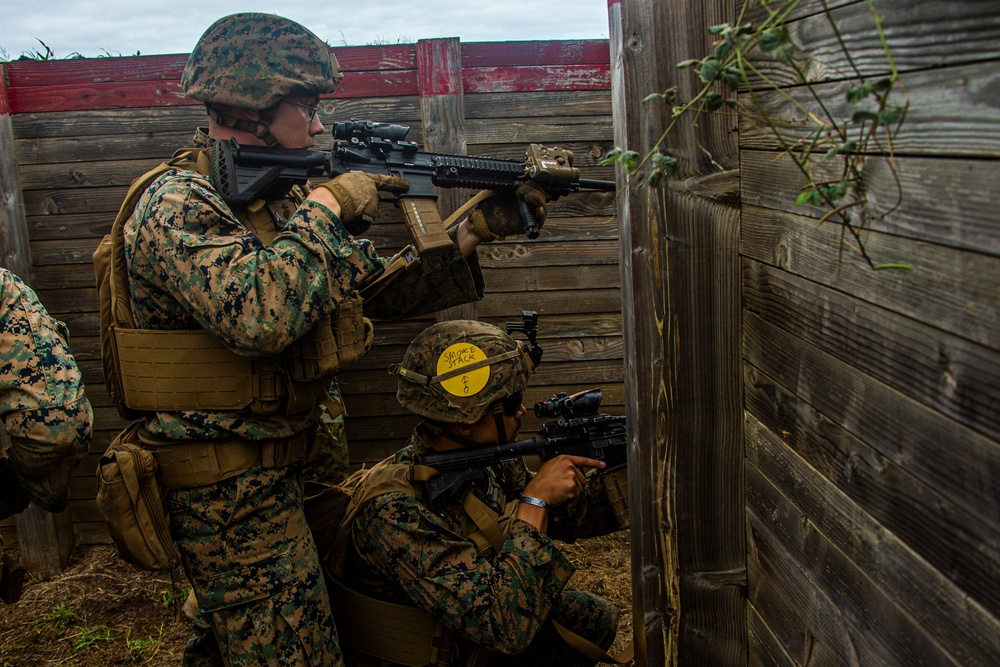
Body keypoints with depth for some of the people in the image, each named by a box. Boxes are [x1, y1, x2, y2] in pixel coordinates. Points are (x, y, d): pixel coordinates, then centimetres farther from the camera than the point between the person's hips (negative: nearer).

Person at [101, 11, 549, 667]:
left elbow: (385, 286, 9)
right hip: (231, 488, -9)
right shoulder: (177, 203, -19)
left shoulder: (280, 199, 9)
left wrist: (478, 228, -1)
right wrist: (328, 207, -24)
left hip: (276, 471, 9)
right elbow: (259, 316, -37)